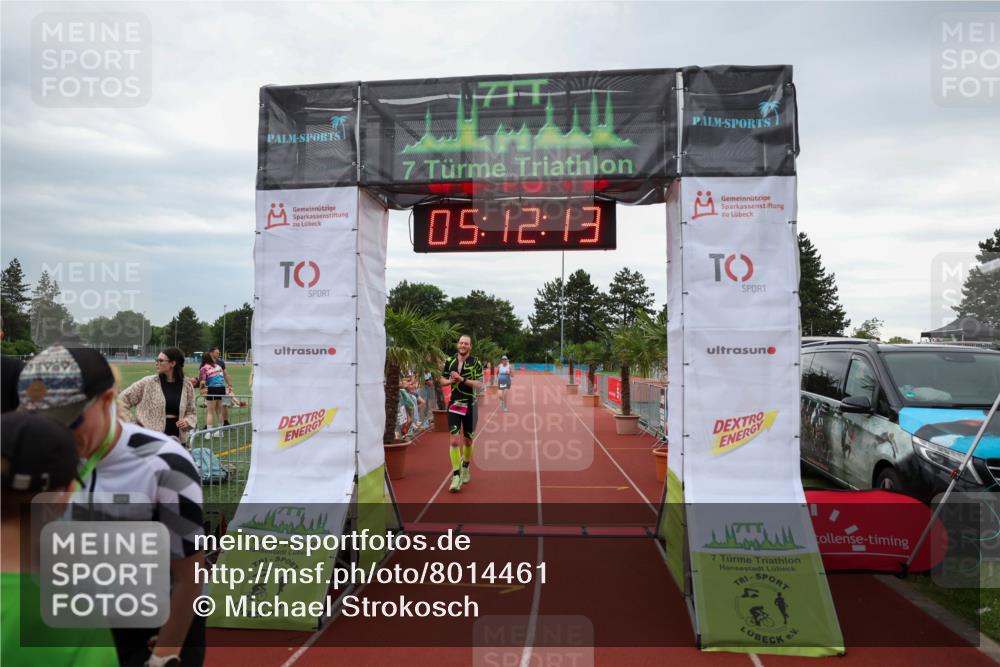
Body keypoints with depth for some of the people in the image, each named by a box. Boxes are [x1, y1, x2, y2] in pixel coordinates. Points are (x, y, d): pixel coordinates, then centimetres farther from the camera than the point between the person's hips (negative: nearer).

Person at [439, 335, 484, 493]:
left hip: (469, 405, 0)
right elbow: (442, 379, 12)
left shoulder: (475, 362, -5)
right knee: (454, 440, -10)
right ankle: (456, 476, -7)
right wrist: (451, 381, -10)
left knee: (468, 440, 12)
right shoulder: (449, 361, 2)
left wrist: (462, 379, -24)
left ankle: (465, 468, 37)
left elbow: (479, 384, -13)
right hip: (454, 404, 1)